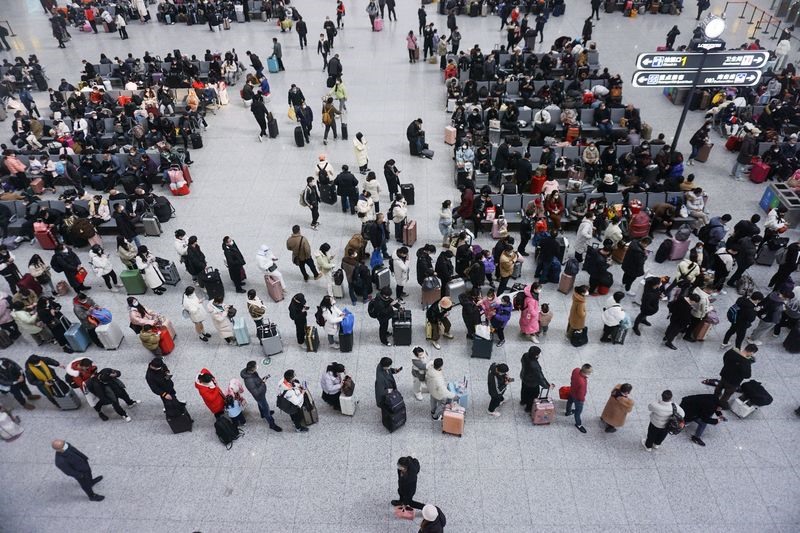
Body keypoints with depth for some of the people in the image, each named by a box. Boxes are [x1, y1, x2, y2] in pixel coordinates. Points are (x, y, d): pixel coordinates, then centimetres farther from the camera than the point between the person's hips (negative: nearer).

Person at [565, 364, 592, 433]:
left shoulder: (576, 370, -27)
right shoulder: (582, 382, -47)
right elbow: (581, 393, -28)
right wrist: (582, 399, -8)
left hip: (572, 391, 7)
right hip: (577, 397, -7)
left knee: (570, 401, 35)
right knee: (578, 411, 19)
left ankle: (568, 412, 65)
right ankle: (578, 424, 44)